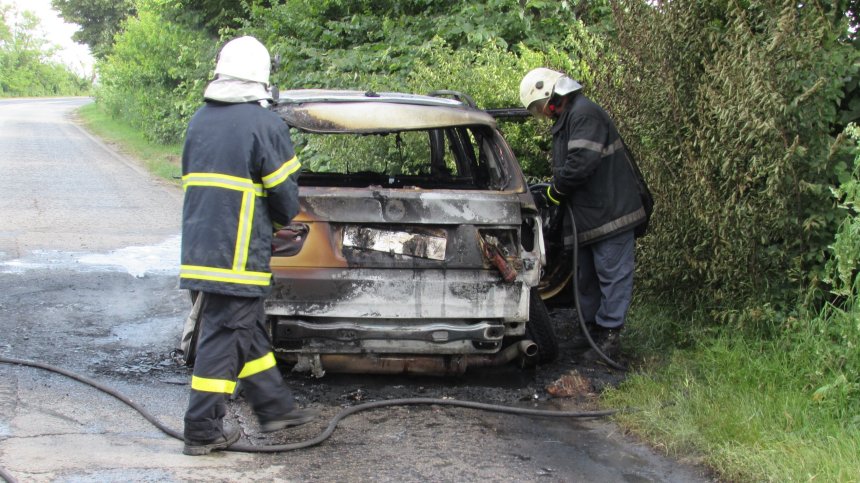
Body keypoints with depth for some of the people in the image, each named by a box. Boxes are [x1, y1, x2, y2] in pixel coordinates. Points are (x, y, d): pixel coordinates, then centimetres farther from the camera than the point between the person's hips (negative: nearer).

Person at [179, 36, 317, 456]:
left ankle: (275, 407, 28)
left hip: (199, 247, 8)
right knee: (226, 338, -2)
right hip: (239, 255, -8)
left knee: (248, 330, 17)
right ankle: (203, 431, 2)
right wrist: (281, 221, 14)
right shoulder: (265, 125, -10)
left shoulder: (199, 121, 12)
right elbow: (285, 194, -7)